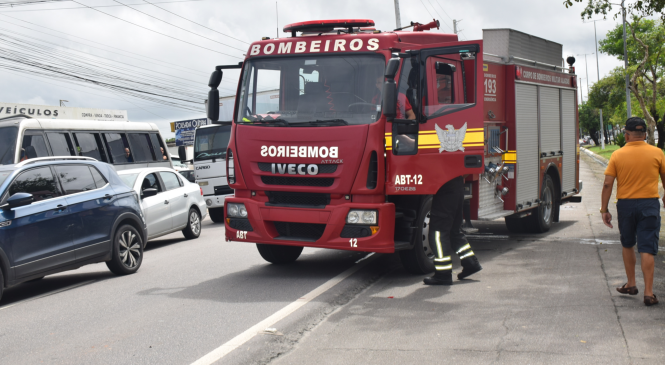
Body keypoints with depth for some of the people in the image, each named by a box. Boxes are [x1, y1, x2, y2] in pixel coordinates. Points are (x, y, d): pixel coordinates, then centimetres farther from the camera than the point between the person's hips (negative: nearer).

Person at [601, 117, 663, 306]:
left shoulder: (617, 155, -4)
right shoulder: (656, 153, -3)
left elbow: (608, 184, -6)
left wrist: (604, 209, 1)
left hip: (625, 205, 1)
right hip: (649, 204, -1)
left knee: (628, 245, 20)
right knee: (647, 249, -2)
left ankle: (631, 284, 28)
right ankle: (648, 292, -7)